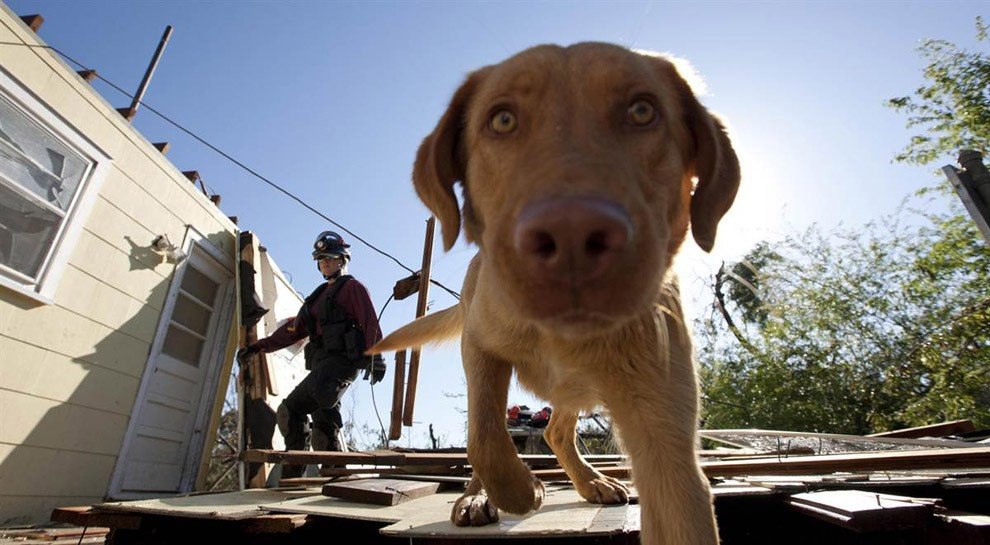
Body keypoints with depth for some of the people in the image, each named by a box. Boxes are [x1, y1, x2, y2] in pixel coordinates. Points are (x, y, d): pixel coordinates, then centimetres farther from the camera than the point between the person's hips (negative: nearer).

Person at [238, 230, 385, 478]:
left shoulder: (352, 287, 5)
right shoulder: (319, 295, 29)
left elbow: (370, 323, -9)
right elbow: (295, 328, 24)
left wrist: (375, 356, -21)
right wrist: (261, 346, 16)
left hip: (341, 360, -8)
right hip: (322, 364, 8)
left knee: (289, 412, -19)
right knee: (323, 425, 3)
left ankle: (292, 475, -13)